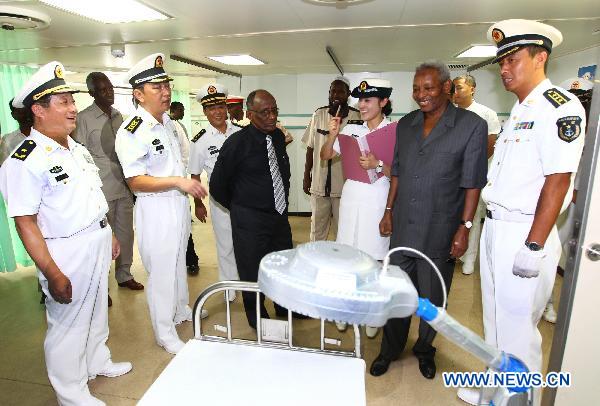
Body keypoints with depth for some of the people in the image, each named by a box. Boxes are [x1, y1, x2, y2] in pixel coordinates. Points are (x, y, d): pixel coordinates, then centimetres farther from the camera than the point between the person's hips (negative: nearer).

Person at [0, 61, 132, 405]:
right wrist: (53, 274, -20)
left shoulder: (77, 148, 6)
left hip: (98, 243, 8)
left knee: (97, 310, 24)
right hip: (66, 252, -8)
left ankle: (97, 361, 48)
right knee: (68, 324, 10)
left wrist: (109, 234, 17)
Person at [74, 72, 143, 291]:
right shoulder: (84, 118, -6)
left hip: (124, 186, 5)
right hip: (102, 190, -5)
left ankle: (124, 275, 29)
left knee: (126, 232, 12)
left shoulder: (118, 116, 11)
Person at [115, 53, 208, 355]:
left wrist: (191, 186, 17)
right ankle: (165, 333, 24)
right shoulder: (131, 132, -19)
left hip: (179, 203, 8)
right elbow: (136, 182, -22)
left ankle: (182, 310, 45)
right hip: (155, 209, -8)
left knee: (179, 261, 23)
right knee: (161, 271, 4)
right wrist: (179, 182, -30)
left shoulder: (168, 122, 7)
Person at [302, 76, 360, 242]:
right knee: (317, 228, 13)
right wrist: (306, 176, 8)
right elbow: (310, 148, 8)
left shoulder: (355, 117, -5)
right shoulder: (319, 115, 4)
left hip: (344, 184, -2)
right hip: (319, 182, 3)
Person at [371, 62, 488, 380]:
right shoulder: (405, 124, 6)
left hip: (440, 232, -3)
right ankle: (390, 349, 34)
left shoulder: (472, 126, -8)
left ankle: (425, 349, 39)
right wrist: (389, 210, 10)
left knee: (432, 298, 14)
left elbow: (472, 183, -8)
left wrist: (465, 227, -10)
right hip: (403, 227, 4)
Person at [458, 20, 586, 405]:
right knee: (495, 318, 20)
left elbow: (558, 181, -18)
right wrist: (492, 226, 15)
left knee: (516, 328, 5)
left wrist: (533, 247, -20)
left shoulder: (560, 107, -12)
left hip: (524, 235, -9)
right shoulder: (519, 112, 15)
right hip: (495, 228, 9)